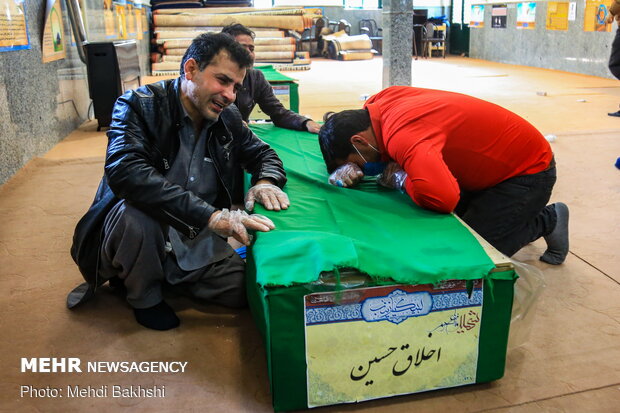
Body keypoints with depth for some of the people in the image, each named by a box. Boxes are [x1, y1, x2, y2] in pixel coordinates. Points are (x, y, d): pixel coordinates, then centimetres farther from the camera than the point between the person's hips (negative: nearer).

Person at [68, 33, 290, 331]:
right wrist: (211, 215, -42)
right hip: (139, 231, -5)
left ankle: (167, 277, 15)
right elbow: (125, 171, -35)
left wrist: (265, 182, -12)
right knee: (135, 210, -38)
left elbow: (262, 153, 15)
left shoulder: (228, 118, 0)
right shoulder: (140, 105, -17)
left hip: (194, 241, 6)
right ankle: (144, 296, -5)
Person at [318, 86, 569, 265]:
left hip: (529, 171, -8)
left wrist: (402, 180, -31)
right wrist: (349, 169, -16)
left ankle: (547, 220, 11)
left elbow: (442, 197, -52)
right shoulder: (381, 101, -11)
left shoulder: (402, 136, -38)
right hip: (492, 163, 9)